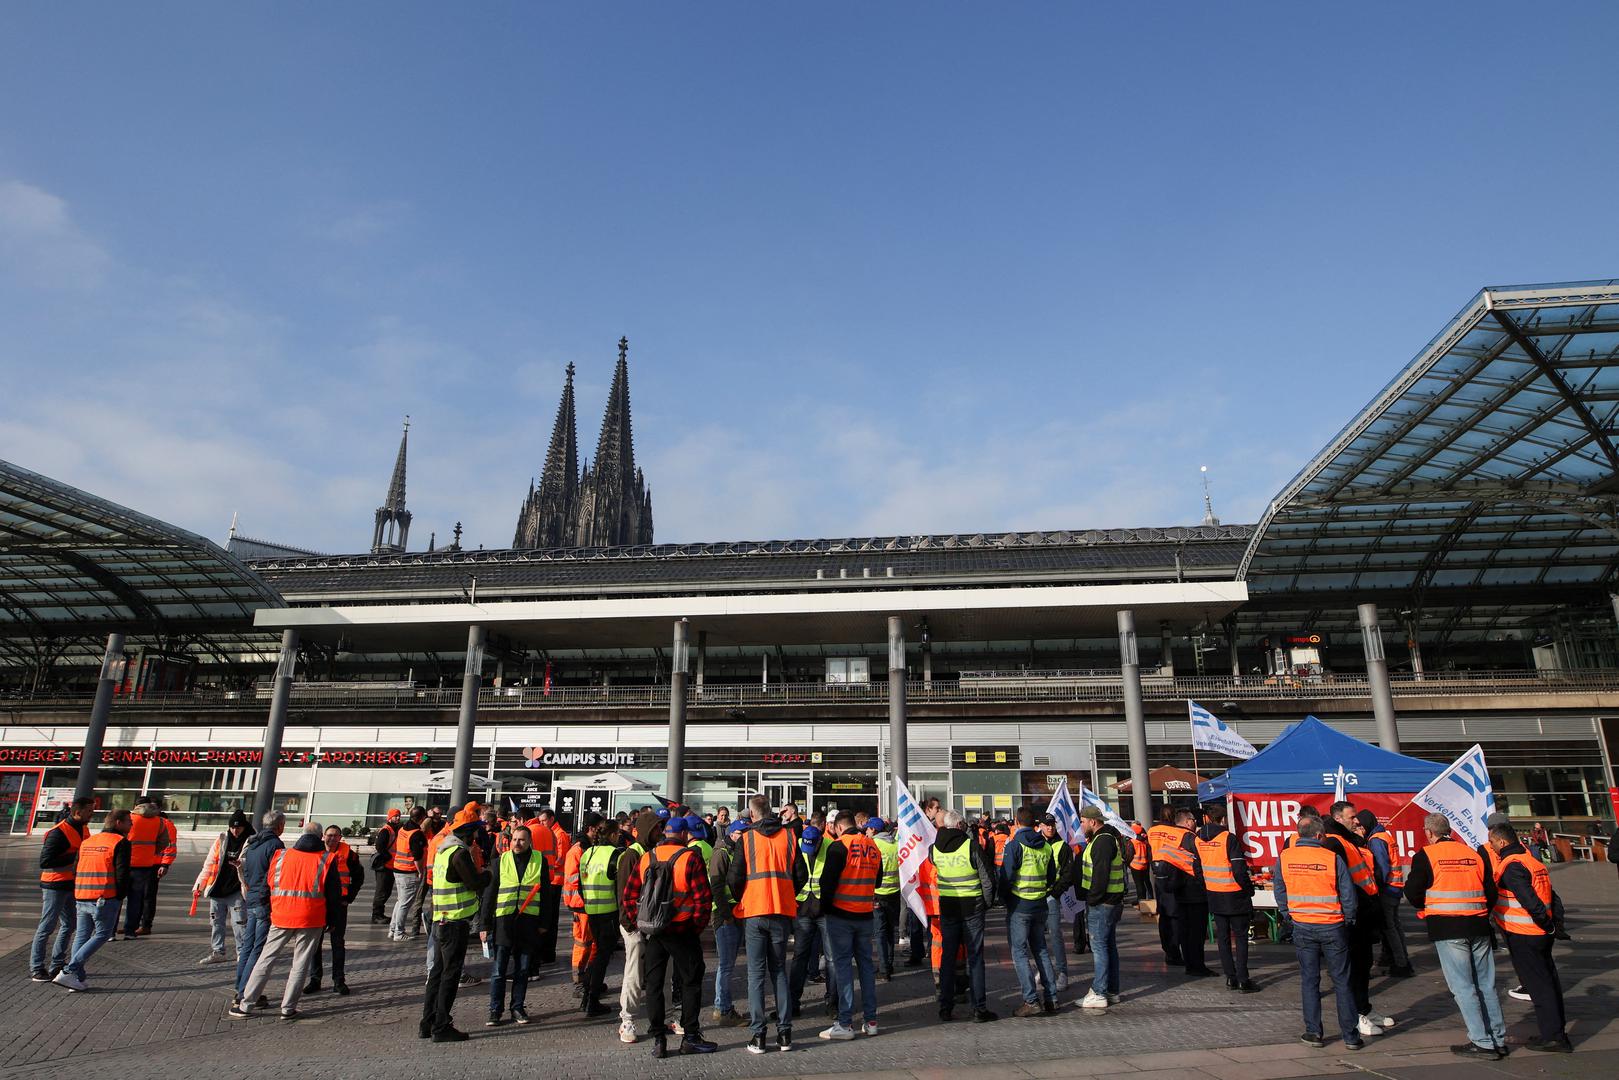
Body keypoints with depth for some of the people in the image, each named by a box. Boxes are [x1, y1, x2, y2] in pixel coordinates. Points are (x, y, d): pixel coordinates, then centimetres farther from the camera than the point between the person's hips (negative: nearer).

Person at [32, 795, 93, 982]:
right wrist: (74, 858, -26)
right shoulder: (58, 832, -19)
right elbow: (45, 862, -24)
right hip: (55, 885, -9)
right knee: (47, 926, -1)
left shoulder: (83, 829, 9)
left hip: (73, 885, 9)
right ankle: (35, 968, 10)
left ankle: (58, 965, 23)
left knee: (69, 924, 13)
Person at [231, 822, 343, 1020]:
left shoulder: (281, 855, 4)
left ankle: (245, 1006, 15)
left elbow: (269, 885, 11)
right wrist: (325, 910, 16)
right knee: (300, 964, 8)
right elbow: (335, 895, -1)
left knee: (265, 959, 13)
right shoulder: (327, 859, -3)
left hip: (281, 917, 2)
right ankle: (288, 1009, 10)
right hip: (311, 920, -2)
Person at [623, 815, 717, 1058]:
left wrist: (639, 923, 10)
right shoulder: (690, 857, -10)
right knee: (690, 983, 10)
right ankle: (690, 1037, 13)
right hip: (682, 931, -4)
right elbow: (703, 898, -14)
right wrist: (698, 925, -2)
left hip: (652, 932, 4)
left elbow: (629, 896, 4)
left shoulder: (646, 858, 4)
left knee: (653, 985, 12)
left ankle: (658, 1039, 13)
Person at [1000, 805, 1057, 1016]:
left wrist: (1004, 896, 1)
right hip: (1040, 905, 6)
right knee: (1041, 950, 16)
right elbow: (1052, 877, 12)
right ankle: (1050, 998, 16)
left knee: (1020, 952, 0)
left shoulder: (1014, 845, -14)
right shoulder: (1046, 846, 5)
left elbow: (1006, 876, -15)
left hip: (1019, 906, -6)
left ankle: (1031, 1001, -3)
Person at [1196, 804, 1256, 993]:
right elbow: (1239, 869, -18)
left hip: (1214, 896, 5)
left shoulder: (1199, 839, 2)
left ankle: (1230, 977, 17)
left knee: (1223, 937, 14)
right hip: (1234, 895, -5)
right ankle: (1243, 980, 2)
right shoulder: (1228, 838, -17)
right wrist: (1249, 888, -4)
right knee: (1240, 937, 5)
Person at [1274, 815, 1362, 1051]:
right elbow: (1348, 894, -8)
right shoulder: (1332, 858, -14)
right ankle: (1350, 1035, 15)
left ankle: (1314, 1033, 15)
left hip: (1302, 928, 2)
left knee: (1309, 980, 11)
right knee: (1342, 981, 9)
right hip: (1332, 927, -2)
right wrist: (1348, 919, 9)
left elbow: (1280, 892, 3)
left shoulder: (1284, 858, -5)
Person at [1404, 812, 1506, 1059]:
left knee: (1463, 986, 0)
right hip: (1478, 927, 6)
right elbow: (1491, 892, 11)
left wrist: (1425, 908, 14)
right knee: (1486, 984, 14)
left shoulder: (1426, 855, -5)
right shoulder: (1473, 854, 9)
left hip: (1447, 928, -5)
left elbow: (1412, 892, -7)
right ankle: (1498, 1039, 20)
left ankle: (1482, 1042, 1)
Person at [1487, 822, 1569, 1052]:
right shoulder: (1533, 861, 12)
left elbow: (1530, 900, -26)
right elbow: (1551, 897, 15)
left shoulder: (1511, 866, -18)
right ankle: (1557, 1031, 24)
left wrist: (1547, 923, -14)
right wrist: (1552, 923, 14)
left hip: (1523, 936, -9)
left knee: (1538, 984, -2)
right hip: (1542, 934, 9)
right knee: (1548, 980, 15)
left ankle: (1552, 1036, 1)